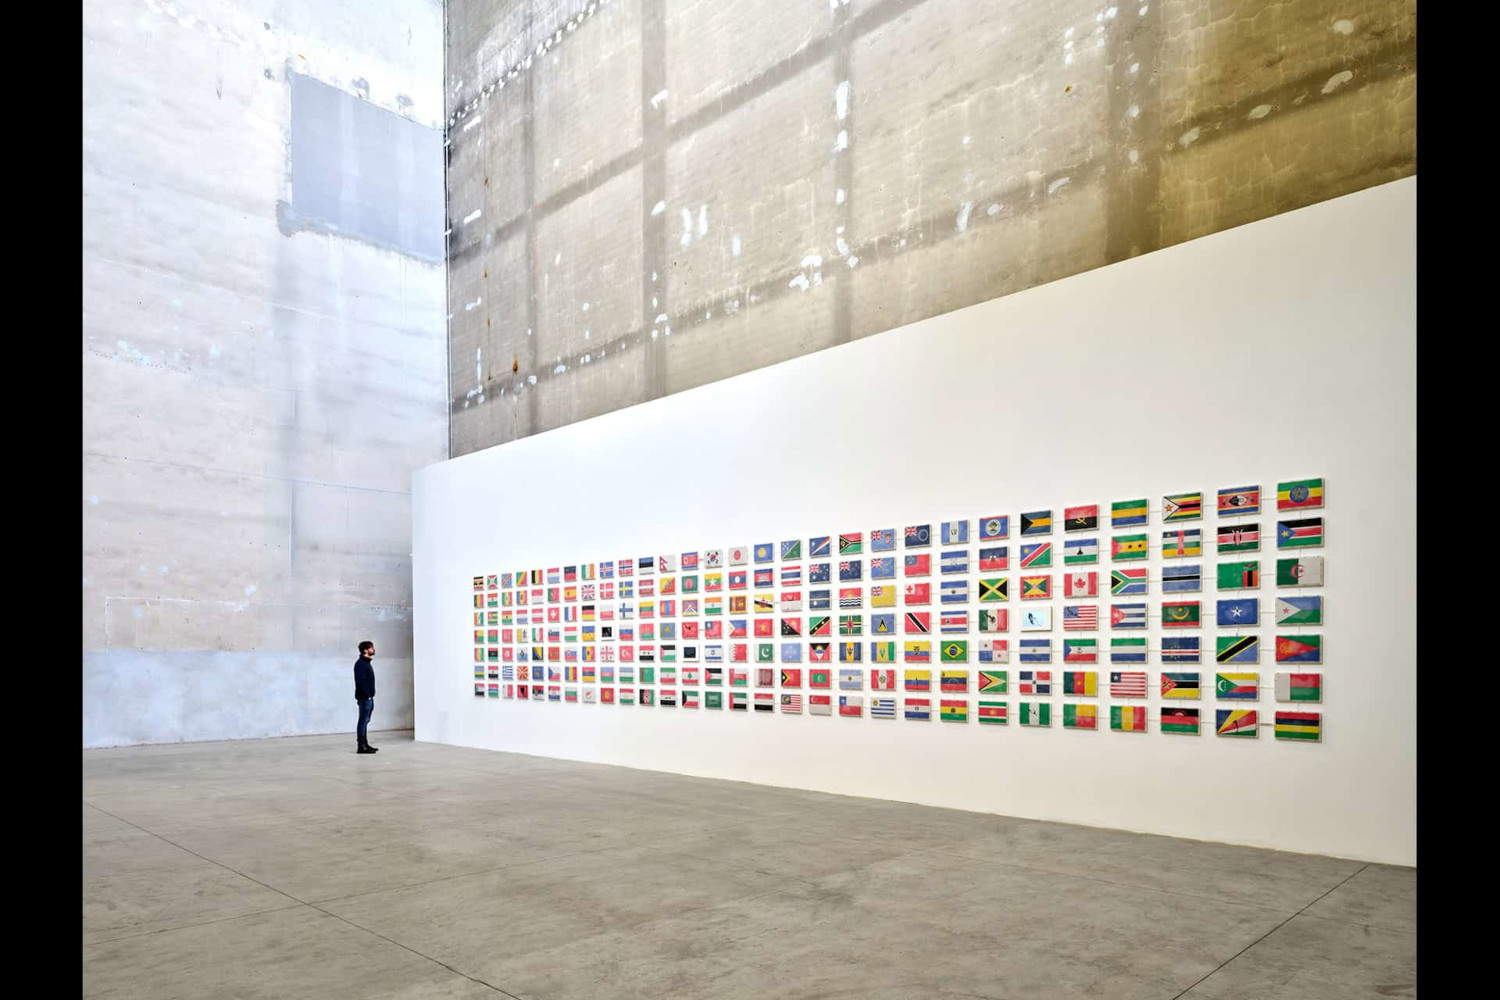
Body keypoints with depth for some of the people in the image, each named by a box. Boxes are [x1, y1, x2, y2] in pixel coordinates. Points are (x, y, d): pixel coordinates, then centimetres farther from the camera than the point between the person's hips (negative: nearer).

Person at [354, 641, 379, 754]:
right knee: (363, 721, -7)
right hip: (364, 698, -10)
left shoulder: (367, 663, 17)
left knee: (365, 721, 14)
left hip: (369, 697, 10)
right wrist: (367, 695, -21)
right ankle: (361, 747, -4)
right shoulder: (360, 663, -14)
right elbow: (360, 681, -21)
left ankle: (365, 744, 20)